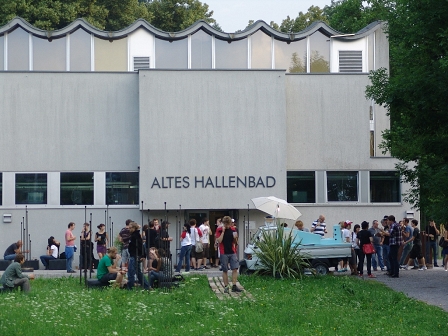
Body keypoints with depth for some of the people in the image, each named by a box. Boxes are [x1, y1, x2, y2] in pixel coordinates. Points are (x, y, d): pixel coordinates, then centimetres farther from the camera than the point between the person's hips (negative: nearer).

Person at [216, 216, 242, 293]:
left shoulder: (232, 229, 7)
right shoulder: (219, 230, -4)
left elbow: (234, 242, 13)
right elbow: (219, 241, -15)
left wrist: (235, 237, -9)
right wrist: (223, 232, -18)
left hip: (232, 252, 3)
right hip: (224, 253, -3)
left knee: (235, 269, -4)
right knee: (225, 270, 3)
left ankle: (234, 286, 2)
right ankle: (226, 287, 9)